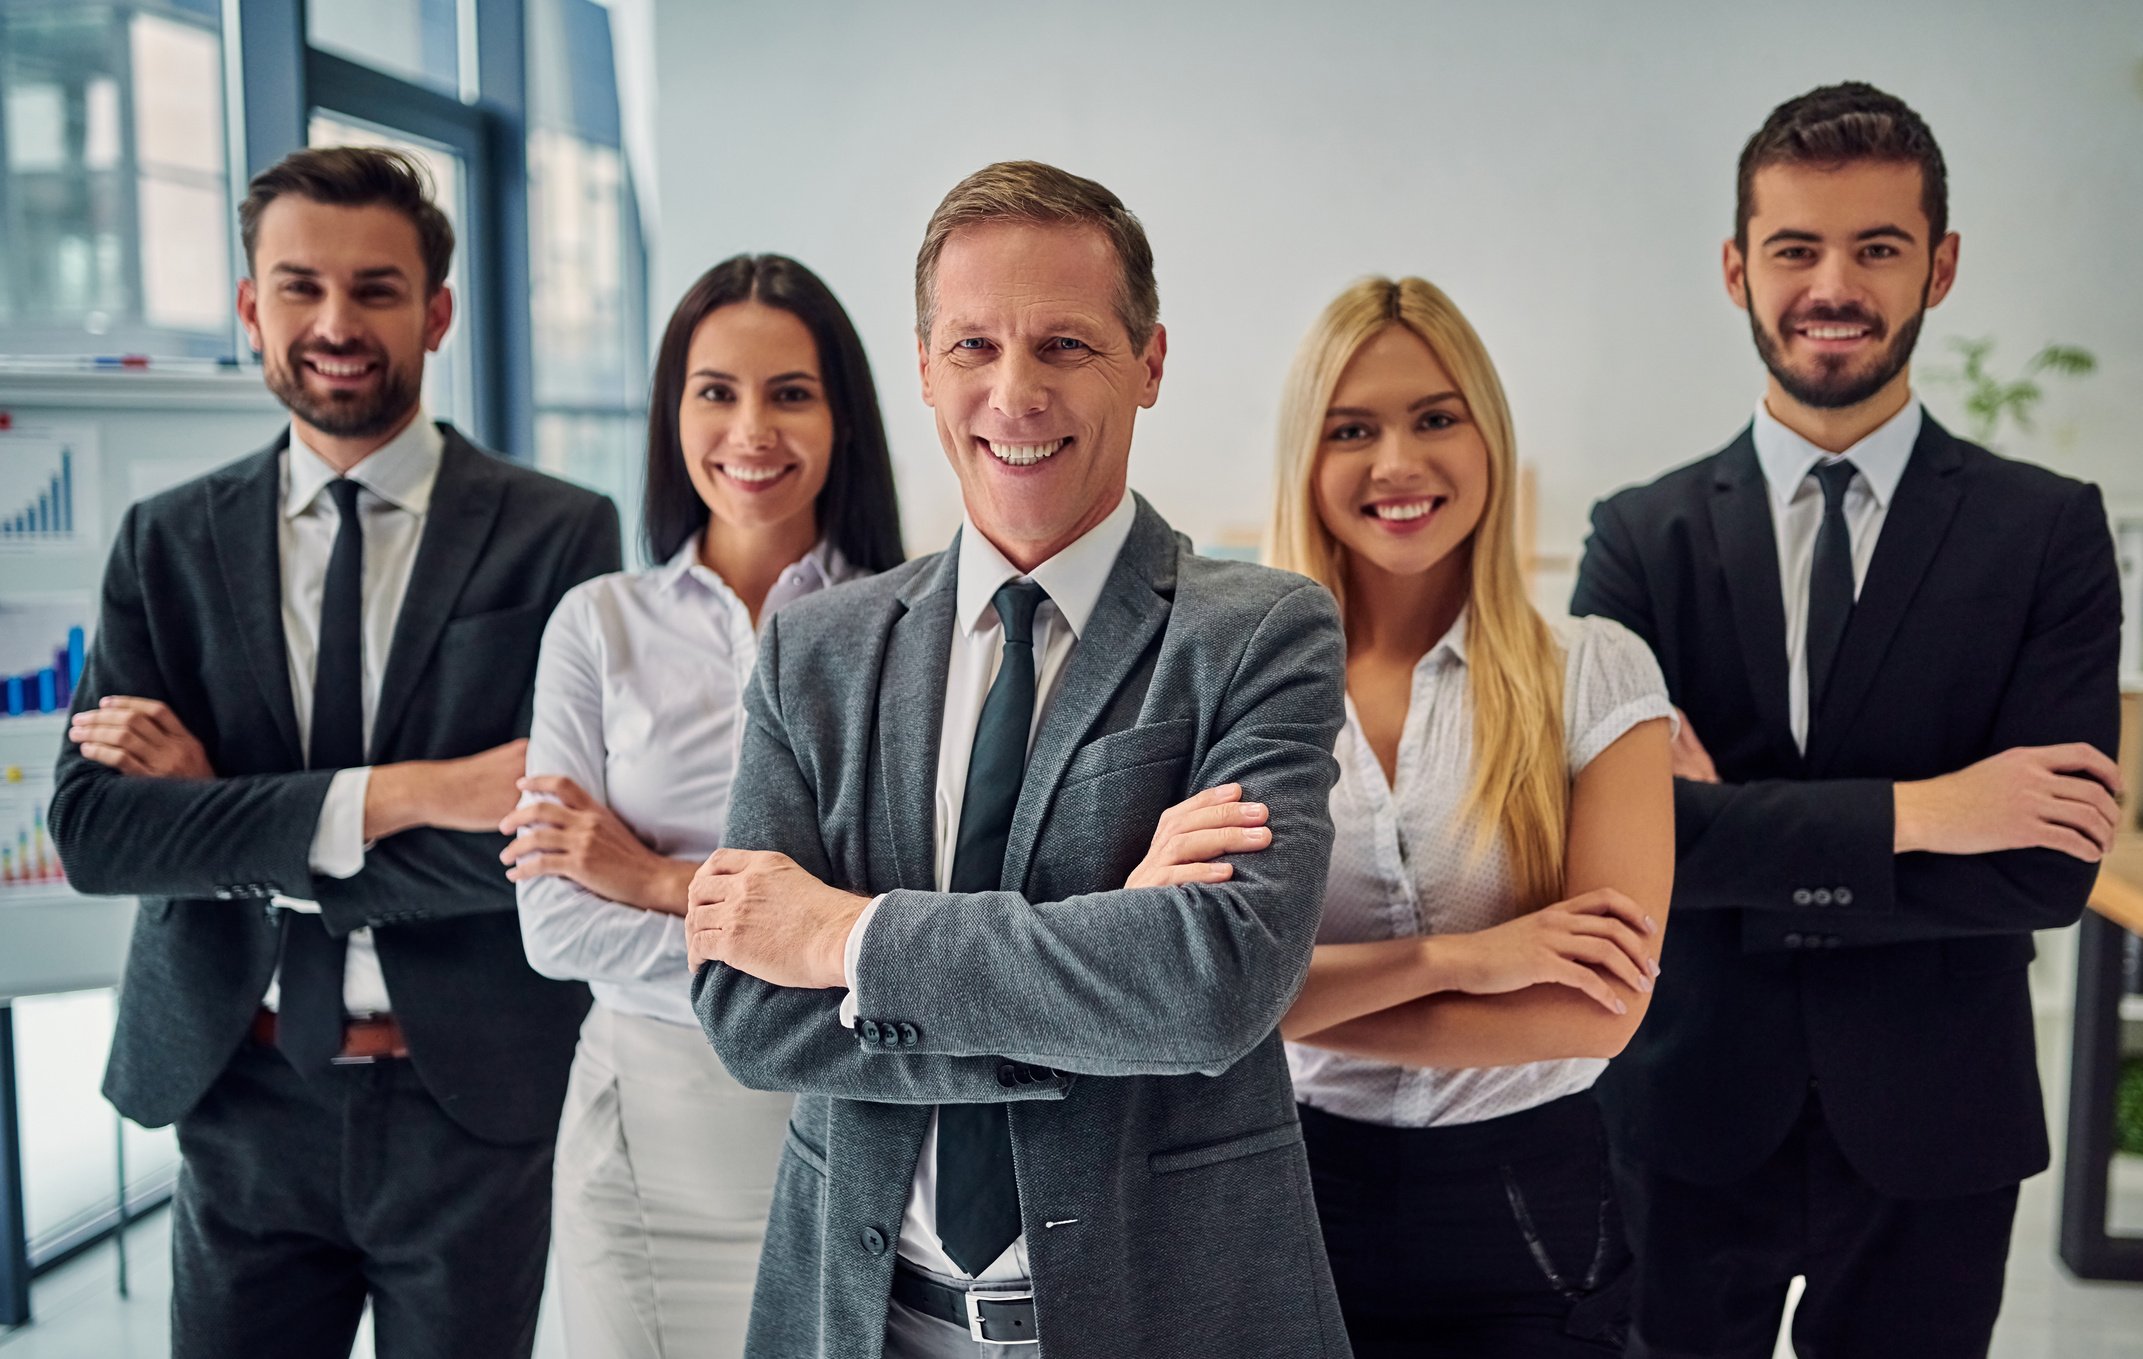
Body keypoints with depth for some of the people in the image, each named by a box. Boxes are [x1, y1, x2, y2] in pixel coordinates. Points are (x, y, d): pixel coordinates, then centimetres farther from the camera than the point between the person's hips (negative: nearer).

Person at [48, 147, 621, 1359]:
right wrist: (395, 793, -21)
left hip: (475, 1102, -2)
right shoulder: (168, 543, 2)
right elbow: (92, 828, -9)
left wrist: (221, 816, -14)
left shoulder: (559, 534, -7)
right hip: (241, 1106, 2)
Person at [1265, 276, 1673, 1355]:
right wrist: (1451, 957, -22)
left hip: (1528, 1211, 0)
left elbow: (1602, 1007, -15)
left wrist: (1292, 998, -16)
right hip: (1300, 1188, 1)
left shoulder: (1595, 674, -7)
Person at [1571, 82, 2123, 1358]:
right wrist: (1909, 813, -18)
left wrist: (1748, 842, -16)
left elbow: (2050, 868, -12)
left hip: (1931, 1125, 0)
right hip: (1694, 1110, 0)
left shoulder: (2051, 531, -4)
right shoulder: (1642, 537, -3)